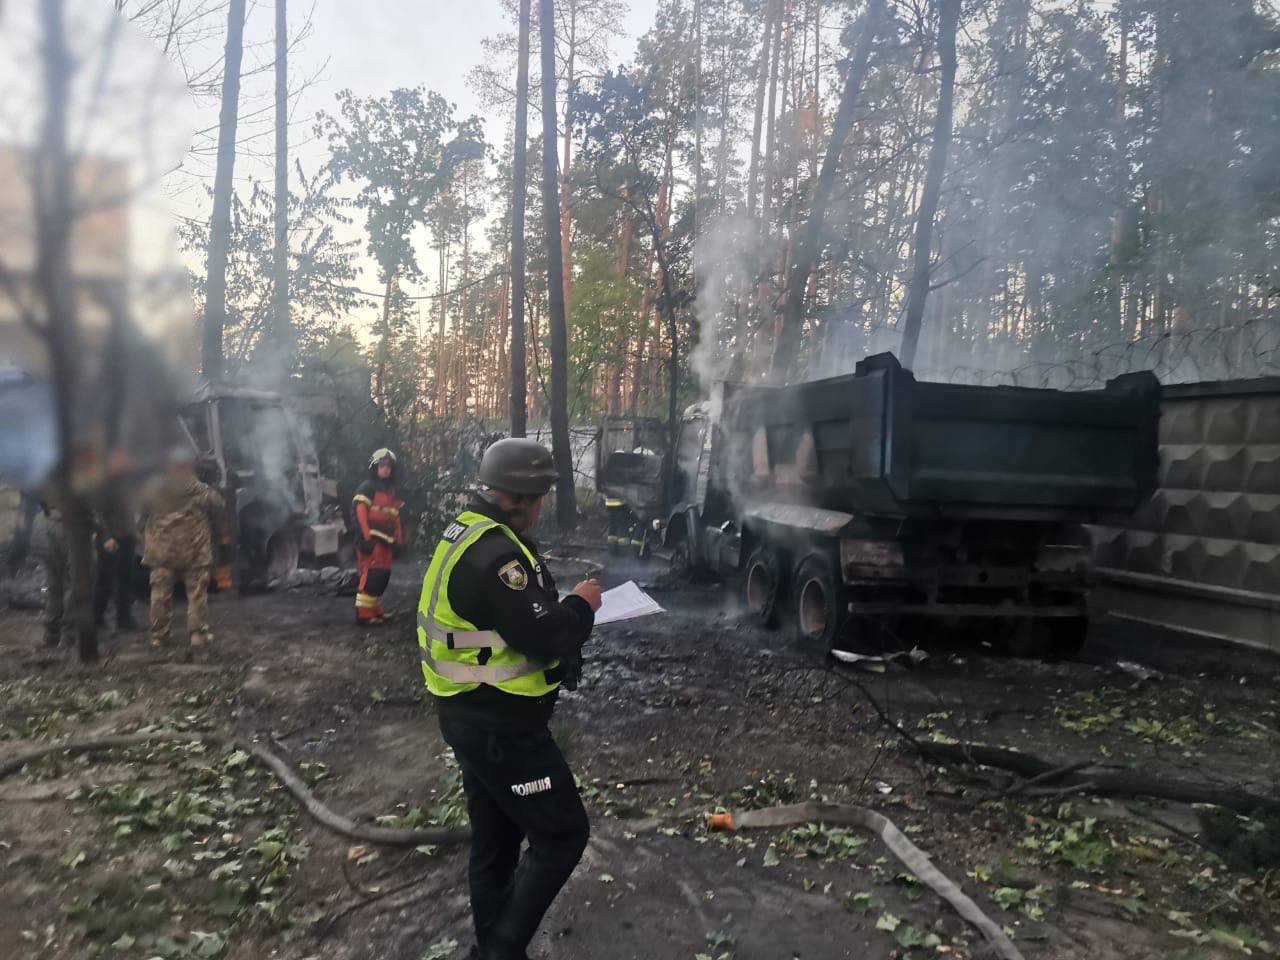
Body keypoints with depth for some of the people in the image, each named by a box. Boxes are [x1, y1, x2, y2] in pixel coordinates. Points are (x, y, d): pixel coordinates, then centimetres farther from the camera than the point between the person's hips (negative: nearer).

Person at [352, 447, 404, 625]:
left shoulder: (391, 491, 22)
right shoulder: (366, 488, -4)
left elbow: (396, 517, 22)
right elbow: (361, 513, -13)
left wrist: (398, 539, 16)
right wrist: (366, 537, -20)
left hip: (386, 541, 8)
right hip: (372, 540, -8)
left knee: (383, 576, 10)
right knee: (371, 576, -13)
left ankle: (375, 610, 21)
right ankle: (364, 614, -10)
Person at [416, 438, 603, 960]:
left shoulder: (470, 534, 9)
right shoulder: (494, 552, -25)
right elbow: (544, 636, -26)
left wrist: (562, 610, 2)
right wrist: (582, 607, -8)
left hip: (475, 714, 10)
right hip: (500, 724, -10)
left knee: (495, 838, 21)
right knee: (561, 833, 2)